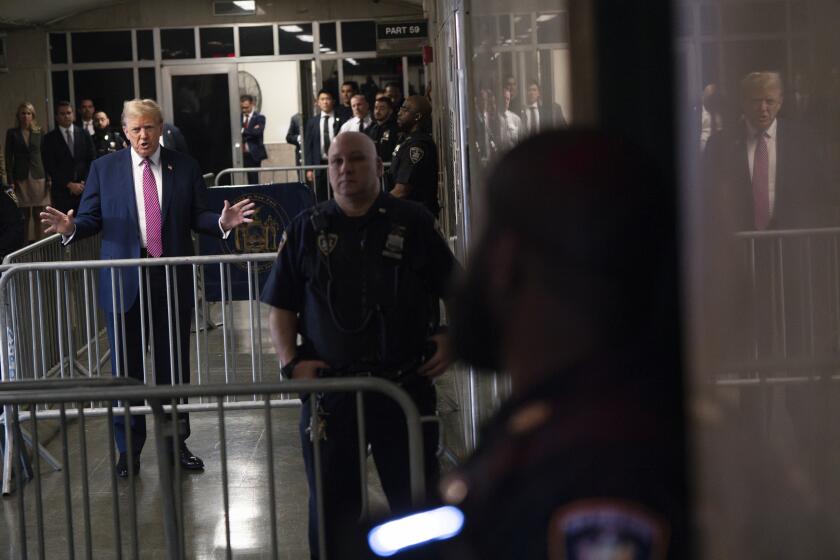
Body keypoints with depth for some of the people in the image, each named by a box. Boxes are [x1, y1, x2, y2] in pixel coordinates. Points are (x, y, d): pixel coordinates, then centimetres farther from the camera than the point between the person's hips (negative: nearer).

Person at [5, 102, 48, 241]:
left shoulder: (38, 132, 8)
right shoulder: (12, 133, 3)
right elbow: (8, 158, 1)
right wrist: (11, 181, -6)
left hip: (38, 177, 1)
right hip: (21, 178, -1)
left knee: (38, 215, 1)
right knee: (25, 216, -2)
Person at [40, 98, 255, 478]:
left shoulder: (184, 167, 5)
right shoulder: (104, 169, 3)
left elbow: (196, 217, 4)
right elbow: (91, 218, 2)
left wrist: (222, 222, -16)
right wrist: (71, 228, -19)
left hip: (173, 280, 1)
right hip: (123, 282, -1)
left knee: (174, 365, 10)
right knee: (126, 368, 5)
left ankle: (177, 442, 22)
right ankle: (129, 449, 16)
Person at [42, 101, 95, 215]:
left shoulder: (84, 135, 11)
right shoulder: (49, 138, 4)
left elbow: (92, 161, 10)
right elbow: (50, 167, -2)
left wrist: (84, 182, -4)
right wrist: (69, 185, -9)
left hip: (85, 188, 2)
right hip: (61, 191, -2)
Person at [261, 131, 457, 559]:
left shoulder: (413, 223, 4)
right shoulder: (308, 229, 6)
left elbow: (455, 290, 10)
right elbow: (280, 305, 8)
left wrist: (451, 339, -4)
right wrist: (290, 362, -4)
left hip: (406, 385, -1)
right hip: (330, 391, 1)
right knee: (332, 507, 10)